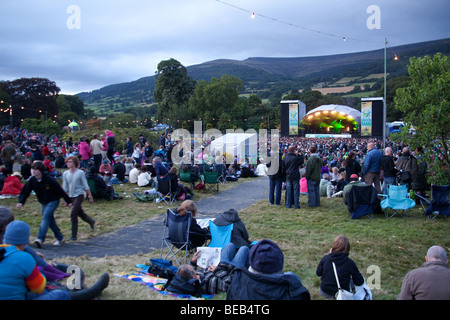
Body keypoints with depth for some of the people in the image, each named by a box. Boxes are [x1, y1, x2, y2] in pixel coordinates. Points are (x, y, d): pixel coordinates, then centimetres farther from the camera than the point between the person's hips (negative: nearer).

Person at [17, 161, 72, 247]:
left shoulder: (49, 180, -23)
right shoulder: (32, 180, -9)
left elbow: (60, 191, -14)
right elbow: (25, 192, -7)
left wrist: (68, 201, -7)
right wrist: (21, 202, -26)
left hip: (53, 201, -6)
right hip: (43, 203, 6)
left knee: (46, 216, -23)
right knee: (50, 220, 10)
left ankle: (40, 239, -28)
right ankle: (60, 238, 24)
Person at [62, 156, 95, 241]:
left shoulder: (80, 173, -8)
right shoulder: (65, 174, 5)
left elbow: (86, 186, -4)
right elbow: (65, 188, 13)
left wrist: (90, 196, -4)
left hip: (79, 195, -5)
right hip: (71, 196, 5)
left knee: (73, 214, -14)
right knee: (80, 213, 17)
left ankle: (74, 236, -8)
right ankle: (91, 222, 45)